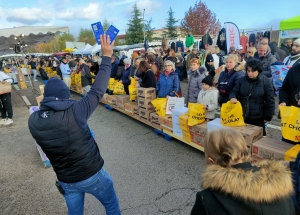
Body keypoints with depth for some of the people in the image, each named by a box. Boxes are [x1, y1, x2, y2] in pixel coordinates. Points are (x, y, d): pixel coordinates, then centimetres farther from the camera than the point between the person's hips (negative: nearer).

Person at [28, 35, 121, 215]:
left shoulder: (33, 121, -12)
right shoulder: (74, 112, -27)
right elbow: (97, 91, -21)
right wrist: (107, 57, -14)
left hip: (65, 180, 5)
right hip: (92, 174, -4)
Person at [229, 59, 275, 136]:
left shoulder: (265, 82, -7)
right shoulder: (242, 80, 1)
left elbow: (270, 101, -5)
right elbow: (234, 91, 5)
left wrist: (267, 117, -4)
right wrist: (232, 97, -19)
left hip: (258, 119, -3)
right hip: (242, 117, 3)